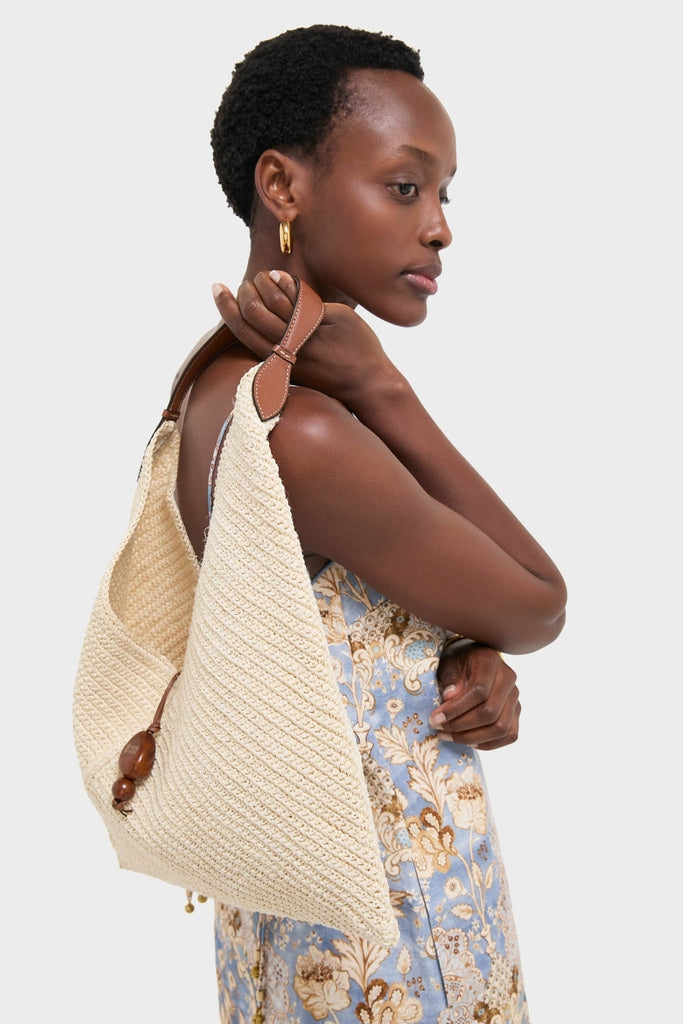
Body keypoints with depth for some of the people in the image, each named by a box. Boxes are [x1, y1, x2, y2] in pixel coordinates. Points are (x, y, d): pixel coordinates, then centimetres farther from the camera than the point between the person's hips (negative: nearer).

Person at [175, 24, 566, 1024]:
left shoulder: (224, 388, 0)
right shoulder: (303, 435, -30)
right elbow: (539, 610, -16)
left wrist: (474, 664, -13)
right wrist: (383, 392, -22)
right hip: (392, 907, -8)